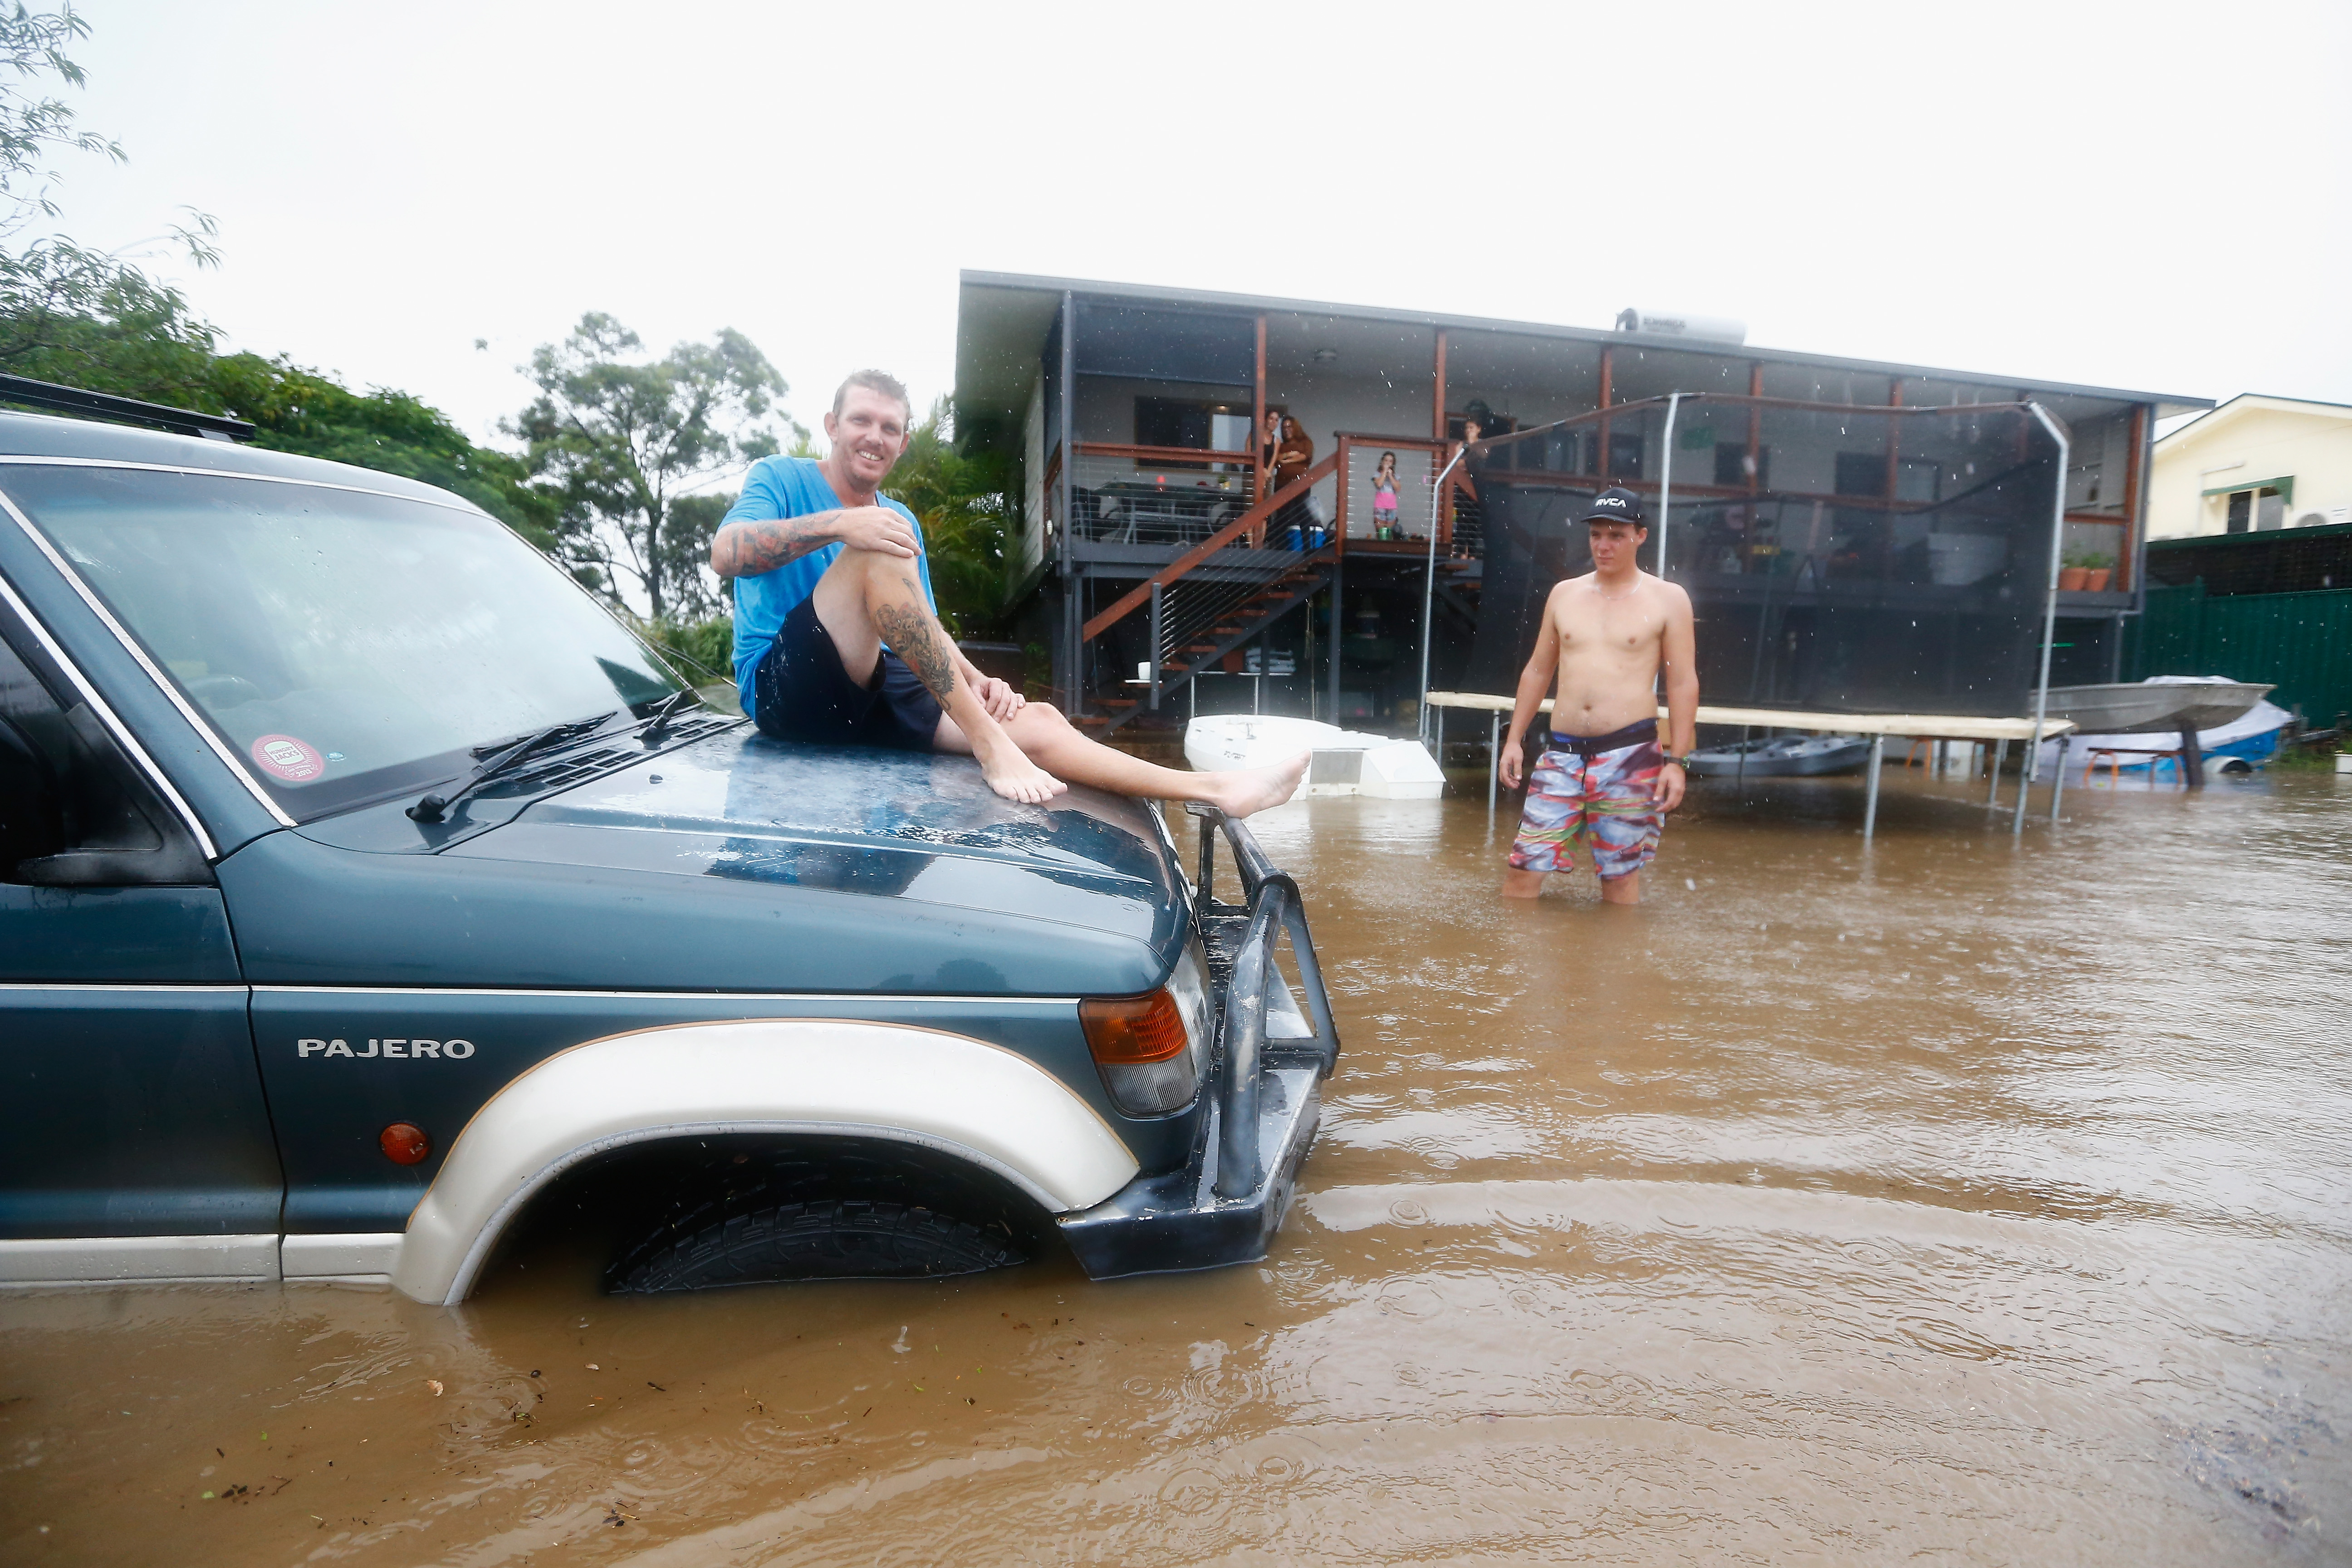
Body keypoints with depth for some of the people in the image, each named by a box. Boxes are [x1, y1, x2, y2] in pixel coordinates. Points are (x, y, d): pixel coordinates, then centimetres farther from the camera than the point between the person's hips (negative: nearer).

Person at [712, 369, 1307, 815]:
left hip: (869, 697, 5)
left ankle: (1215, 788, -20)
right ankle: (987, 744, -33)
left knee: (1037, 722, -14)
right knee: (877, 550, -30)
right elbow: (725, 554, -16)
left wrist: (978, 681, -4)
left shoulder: (901, 521, 21)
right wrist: (837, 524, -29)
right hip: (782, 687, -5)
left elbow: (925, 631, 18)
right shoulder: (780, 478, 4)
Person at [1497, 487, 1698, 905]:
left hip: (1630, 756, -3)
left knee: (1621, 874, 4)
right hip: (1563, 752, 3)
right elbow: (1538, 670, 18)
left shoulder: (1668, 599, 3)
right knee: (1524, 866, -3)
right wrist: (1515, 738, 12)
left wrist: (1677, 761, -6)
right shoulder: (1564, 593, 13)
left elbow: (1683, 683, 0)